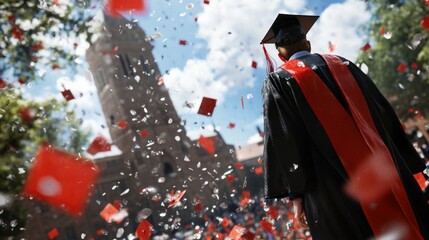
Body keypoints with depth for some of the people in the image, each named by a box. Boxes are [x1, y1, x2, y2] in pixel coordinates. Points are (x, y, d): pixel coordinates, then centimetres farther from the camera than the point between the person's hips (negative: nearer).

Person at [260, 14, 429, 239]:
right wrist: (400, 167, 19)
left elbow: (283, 139, -7)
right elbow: (384, 115, 15)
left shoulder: (277, 81, 3)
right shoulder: (343, 64, 16)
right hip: (384, 172, 4)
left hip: (333, 190, -4)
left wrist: (296, 195, -6)